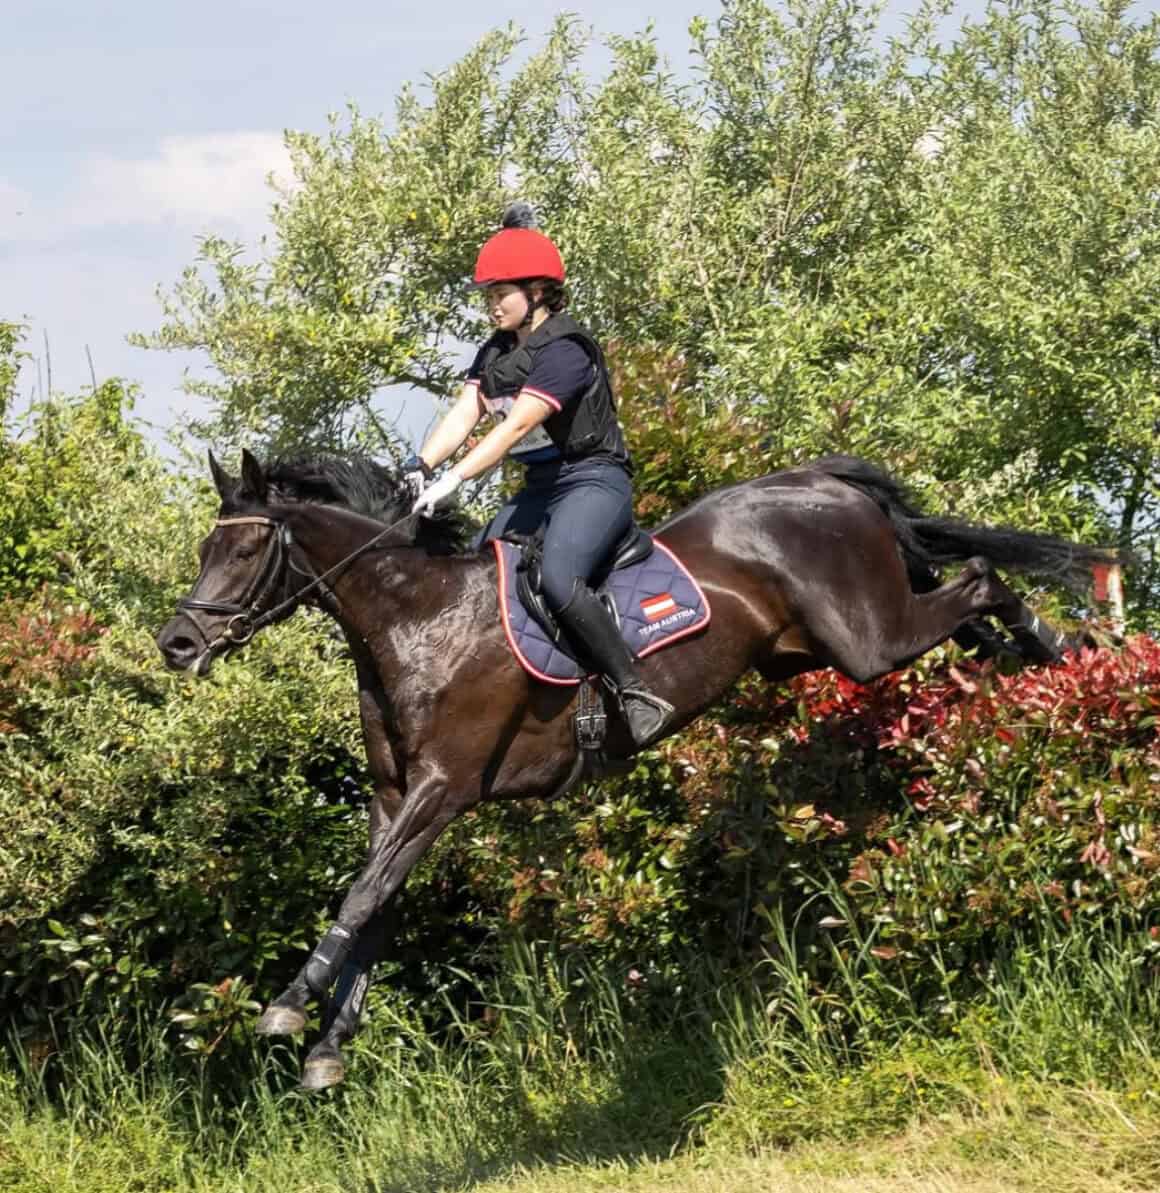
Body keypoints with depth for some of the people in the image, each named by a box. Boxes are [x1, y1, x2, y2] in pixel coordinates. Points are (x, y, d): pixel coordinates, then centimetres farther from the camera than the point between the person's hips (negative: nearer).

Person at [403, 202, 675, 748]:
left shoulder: (563, 350, -17)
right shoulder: (496, 352, 11)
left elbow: (515, 426, -27)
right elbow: (462, 415, -1)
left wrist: (453, 480, -35)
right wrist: (420, 466, -20)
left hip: (593, 481, -10)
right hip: (539, 487, 10)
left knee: (557, 578, -32)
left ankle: (637, 695, -27)